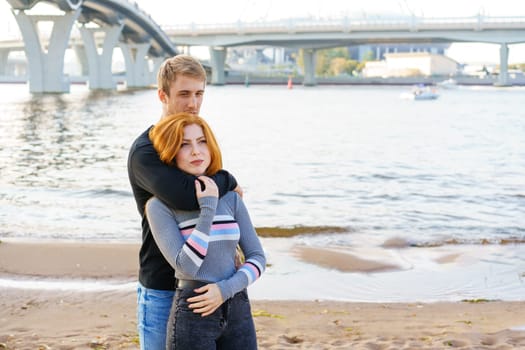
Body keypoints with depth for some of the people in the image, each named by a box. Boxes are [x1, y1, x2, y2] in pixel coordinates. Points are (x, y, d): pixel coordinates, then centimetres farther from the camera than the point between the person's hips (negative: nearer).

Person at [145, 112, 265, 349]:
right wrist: (208, 208, -15)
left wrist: (226, 288, -11)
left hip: (237, 312, 4)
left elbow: (257, 257, 6)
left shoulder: (230, 197, 5)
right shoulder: (160, 206, -7)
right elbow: (186, 266, -16)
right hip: (193, 315, -3)